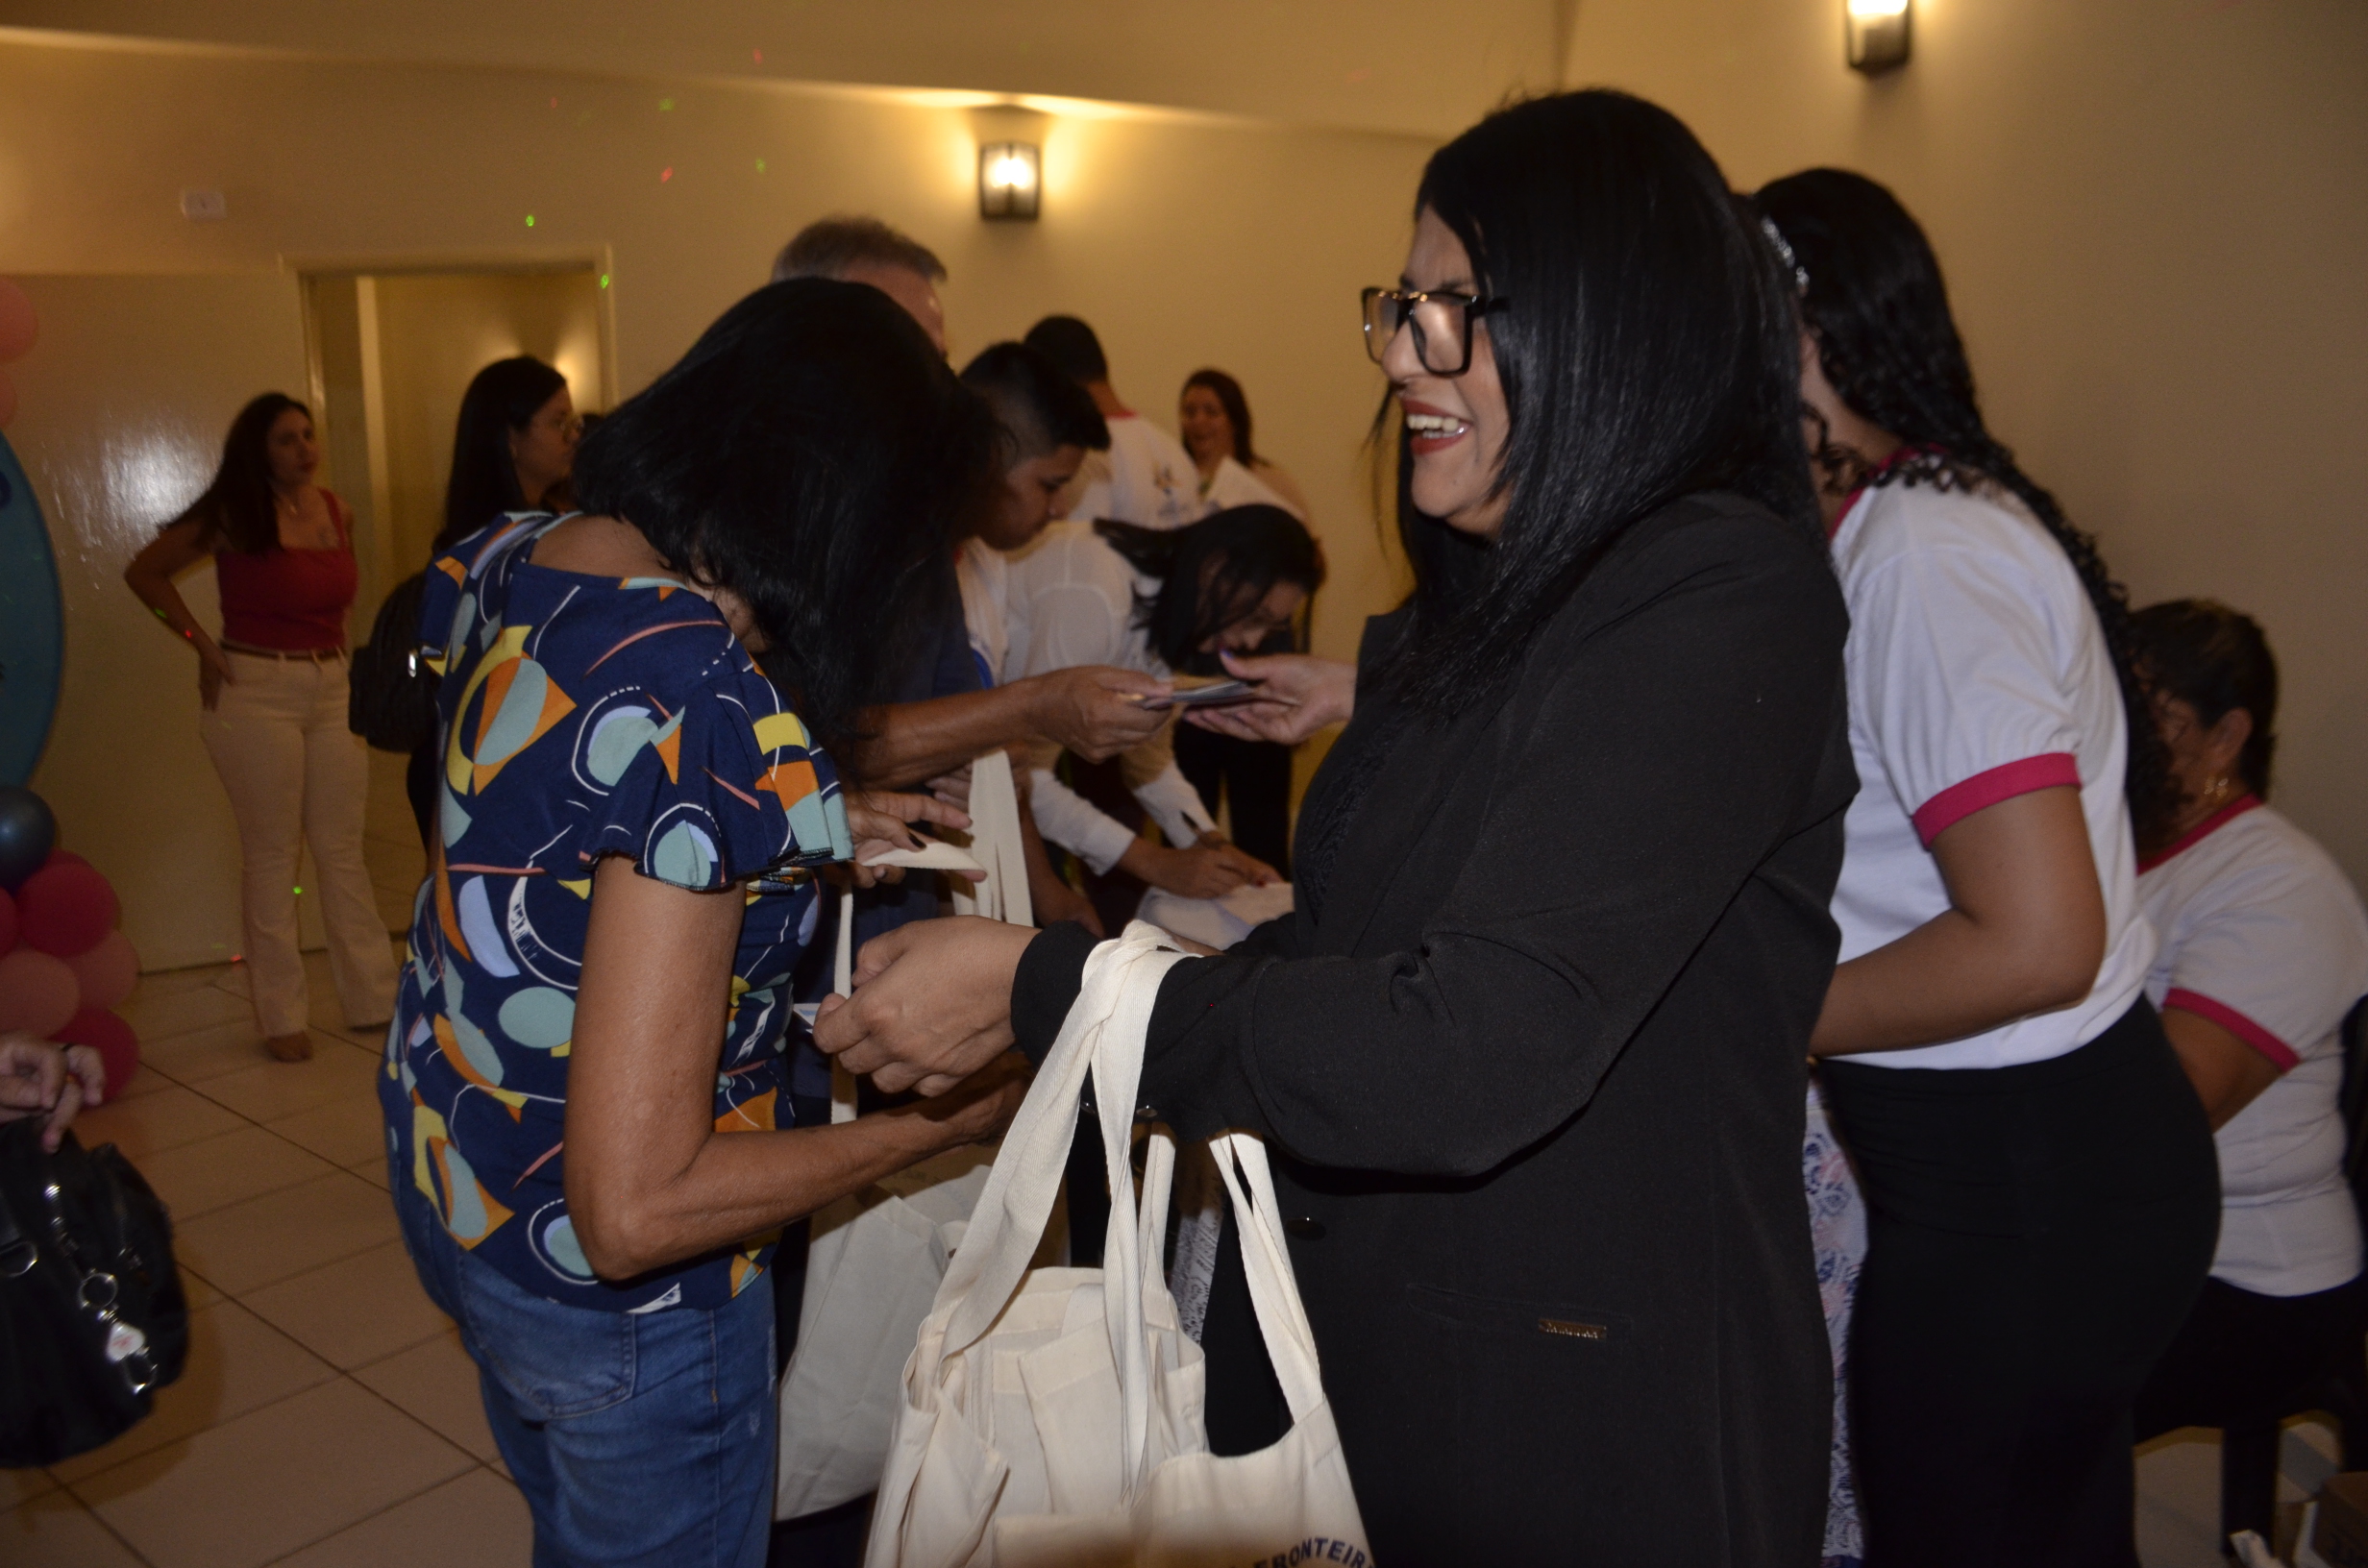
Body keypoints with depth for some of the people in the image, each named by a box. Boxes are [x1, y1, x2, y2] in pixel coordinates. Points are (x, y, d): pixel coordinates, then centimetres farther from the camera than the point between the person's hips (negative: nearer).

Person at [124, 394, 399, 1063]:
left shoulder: (336, 511, 7)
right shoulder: (233, 517, -6)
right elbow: (144, 572, 2)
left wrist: (337, 648, 10)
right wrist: (202, 643, -4)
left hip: (331, 691, 5)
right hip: (258, 693, -5)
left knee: (342, 851, 9)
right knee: (271, 855, 1)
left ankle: (372, 997, 16)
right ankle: (281, 1015, 9)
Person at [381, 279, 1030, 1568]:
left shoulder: (505, 559, -8)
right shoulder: (703, 713, -34)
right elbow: (634, 1209, -32)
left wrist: (811, 832, 4)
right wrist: (947, 1121, -21)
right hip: (610, 1294, -8)